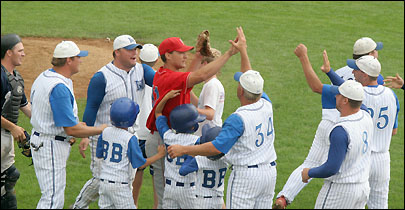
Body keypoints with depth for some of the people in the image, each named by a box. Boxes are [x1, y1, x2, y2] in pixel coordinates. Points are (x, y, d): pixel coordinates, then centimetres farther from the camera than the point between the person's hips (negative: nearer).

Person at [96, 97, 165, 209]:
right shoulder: (130, 139, -17)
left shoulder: (105, 132, 0)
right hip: (120, 185, -6)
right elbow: (141, 164, -11)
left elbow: (99, 155, 12)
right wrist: (159, 155, -2)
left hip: (103, 181, 6)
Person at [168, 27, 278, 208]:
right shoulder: (266, 105, -2)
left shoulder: (238, 119, -21)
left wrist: (184, 149, -15)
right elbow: (252, 78, 13)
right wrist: (243, 50, 21)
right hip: (270, 171, 7)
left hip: (246, 175, -7)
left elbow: (217, 147, -22)